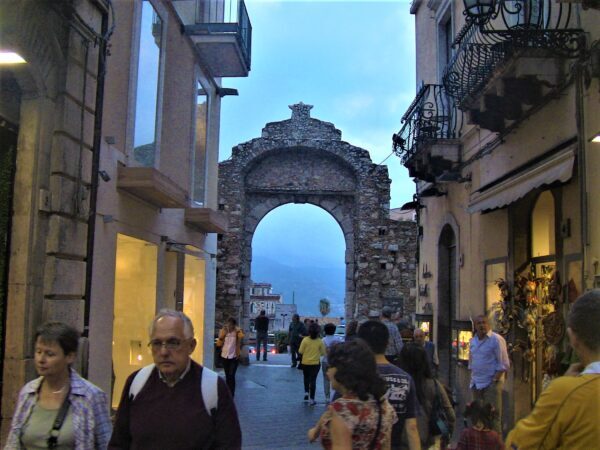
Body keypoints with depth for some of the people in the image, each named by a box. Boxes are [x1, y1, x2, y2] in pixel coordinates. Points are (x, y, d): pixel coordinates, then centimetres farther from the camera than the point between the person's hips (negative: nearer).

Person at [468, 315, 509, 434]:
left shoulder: (496, 339, -9)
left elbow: (504, 364, -11)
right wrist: (473, 378, 10)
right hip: (476, 384, 7)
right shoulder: (473, 341, 12)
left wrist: (494, 380, -16)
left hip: (491, 384, -7)